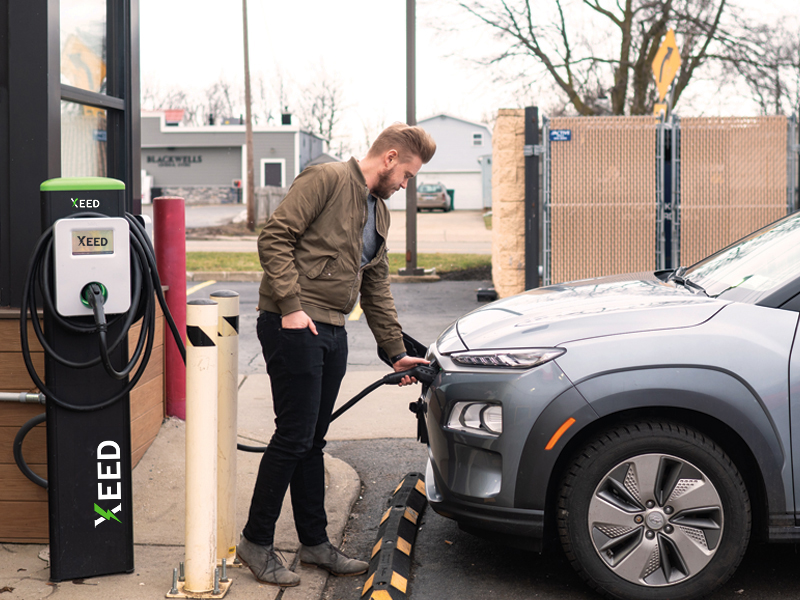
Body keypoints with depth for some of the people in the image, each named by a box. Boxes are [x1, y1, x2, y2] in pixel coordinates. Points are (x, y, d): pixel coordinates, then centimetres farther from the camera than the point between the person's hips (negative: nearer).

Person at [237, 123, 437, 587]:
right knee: (294, 437, -6)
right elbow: (275, 238, -15)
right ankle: (256, 543, 6)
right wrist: (290, 306, -20)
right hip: (295, 326, -9)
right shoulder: (326, 180, -8)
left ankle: (315, 542, 22)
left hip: (332, 331, 9)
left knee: (313, 442, 14)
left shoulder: (379, 212, 20)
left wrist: (397, 351, 19)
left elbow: (377, 288, 23)